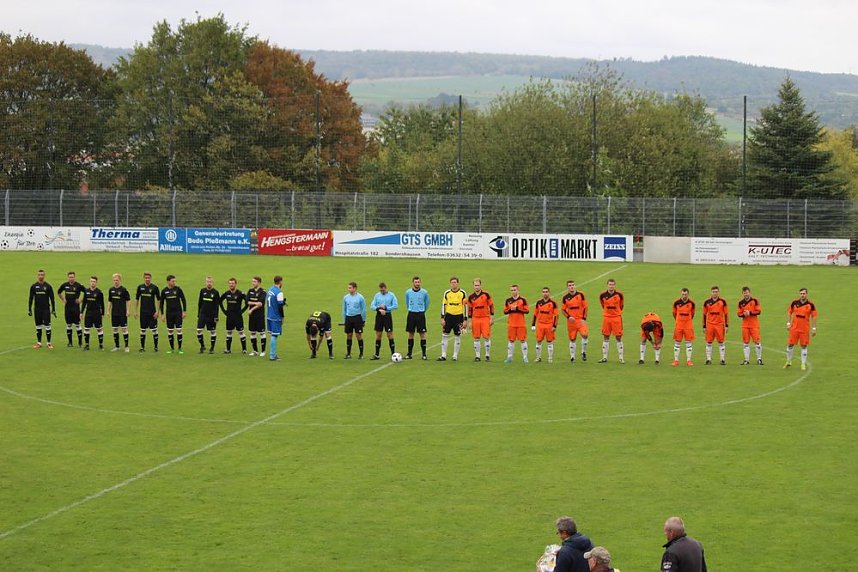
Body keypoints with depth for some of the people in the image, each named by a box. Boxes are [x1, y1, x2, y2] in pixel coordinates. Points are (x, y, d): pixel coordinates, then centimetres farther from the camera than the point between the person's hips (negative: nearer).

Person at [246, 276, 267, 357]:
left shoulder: (262, 292, -7)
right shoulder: (250, 291, 10)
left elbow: (261, 304, -16)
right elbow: (247, 302, 1)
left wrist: (252, 309, -13)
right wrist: (255, 303, -13)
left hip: (260, 316, -6)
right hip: (252, 316, 6)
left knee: (261, 333, -1)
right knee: (252, 333, 8)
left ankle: (263, 351, 5)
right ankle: (255, 351, 18)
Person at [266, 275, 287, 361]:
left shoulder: (270, 290, 9)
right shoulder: (279, 292, -17)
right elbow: (280, 306, -19)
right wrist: (282, 317, -6)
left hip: (269, 316, 8)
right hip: (276, 318, -8)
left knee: (272, 335, 16)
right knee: (274, 336, -4)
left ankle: (273, 354, 22)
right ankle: (272, 356, -1)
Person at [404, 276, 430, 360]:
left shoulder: (424, 292, -3)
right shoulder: (408, 292, 1)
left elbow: (427, 303, 12)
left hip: (421, 314, -1)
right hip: (411, 314, 1)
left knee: (422, 334, -3)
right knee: (410, 334, 5)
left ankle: (424, 354, 0)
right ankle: (409, 353, 12)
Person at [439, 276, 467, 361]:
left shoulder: (462, 293, -1)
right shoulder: (447, 293, 4)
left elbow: (465, 306, 2)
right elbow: (443, 305, 8)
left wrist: (465, 320, -2)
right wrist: (442, 318, 1)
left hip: (458, 316, -1)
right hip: (449, 315, 1)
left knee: (457, 336, 3)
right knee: (445, 335, -2)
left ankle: (455, 356, 12)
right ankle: (443, 355, 4)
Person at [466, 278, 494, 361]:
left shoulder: (486, 294, -2)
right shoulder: (471, 297, 4)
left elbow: (491, 306, 2)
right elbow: (470, 309, 10)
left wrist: (492, 318, -2)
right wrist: (470, 321, 7)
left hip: (485, 318, -2)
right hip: (475, 318, 2)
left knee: (486, 337, -5)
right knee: (476, 338, 3)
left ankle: (488, 355, 6)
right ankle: (477, 356, 10)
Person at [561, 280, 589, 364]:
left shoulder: (580, 295, 0)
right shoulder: (565, 297, 2)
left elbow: (585, 307, 2)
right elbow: (563, 309, 7)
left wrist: (584, 318, -7)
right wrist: (568, 317, -11)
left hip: (580, 319, -1)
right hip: (571, 321, 1)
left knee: (585, 335, -20)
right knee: (572, 339, 5)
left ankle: (583, 352, 0)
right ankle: (572, 357, 17)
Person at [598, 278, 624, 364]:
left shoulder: (619, 294, -6)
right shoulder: (603, 295, -3)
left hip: (617, 317, -2)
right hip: (606, 317, 2)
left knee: (618, 337, -1)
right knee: (605, 337, 5)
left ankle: (621, 358, 4)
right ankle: (604, 357, 12)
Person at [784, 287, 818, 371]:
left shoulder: (811, 304, -4)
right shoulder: (794, 303, 0)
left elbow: (814, 316, 1)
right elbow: (789, 312, 10)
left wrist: (814, 328, -2)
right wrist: (788, 323, 1)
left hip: (805, 329, -2)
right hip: (794, 328, 2)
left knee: (804, 346, 1)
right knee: (790, 344, 3)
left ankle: (803, 364, 10)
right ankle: (789, 362, 21)